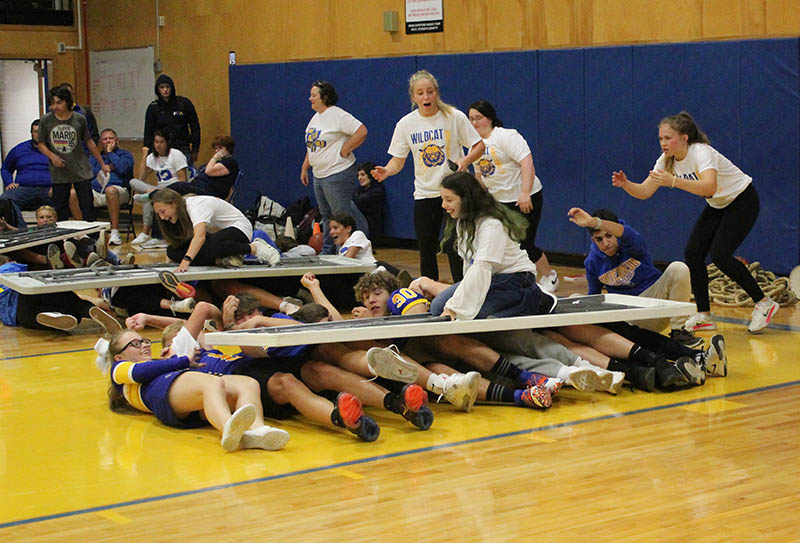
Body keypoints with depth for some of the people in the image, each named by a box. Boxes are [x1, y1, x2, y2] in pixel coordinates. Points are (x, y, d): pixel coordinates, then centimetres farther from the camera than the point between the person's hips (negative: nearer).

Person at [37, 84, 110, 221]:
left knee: (87, 207, 1)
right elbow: (41, 143, 5)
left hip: (81, 170, 0)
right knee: (61, 211, 6)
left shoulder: (79, 119, -1)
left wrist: (102, 164, 14)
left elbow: (89, 143, 10)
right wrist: (52, 156, -15)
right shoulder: (46, 120, -2)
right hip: (59, 172, 0)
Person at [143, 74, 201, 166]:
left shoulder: (184, 103, 2)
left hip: (183, 151, -1)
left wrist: (195, 150, 3)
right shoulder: (153, 108, 6)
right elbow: (148, 132, 9)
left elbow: (195, 127, 6)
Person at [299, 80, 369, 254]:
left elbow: (361, 132, -23)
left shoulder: (338, 115, -15)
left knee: (341, 215, -7)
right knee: (326, 215, 15)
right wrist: (304, 168, 21)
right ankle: (327, 252, 23)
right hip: (319, 175, 10)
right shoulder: (316, 117, 15)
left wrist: (344, 151, -17)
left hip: (337, 174, -10)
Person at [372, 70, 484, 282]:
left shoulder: (454, 117, -6)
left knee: (455, 249, -7)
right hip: (424, 194, 3)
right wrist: (387, 171, -18)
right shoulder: (406, 124, 1)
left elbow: (479, 145, 0)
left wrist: (465, 162, -19)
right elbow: (398, 159, 4)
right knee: (427, 251, 8)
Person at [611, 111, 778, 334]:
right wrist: (626, 184, -32)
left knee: (719, 255, -19)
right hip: (717, 205, 8)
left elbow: (709, 187, -48)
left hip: (742, 201, -8)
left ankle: (764, 303, -4)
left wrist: (673, 181, -57)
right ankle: (704, 316, 4)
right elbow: (644, 192, -12)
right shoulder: (667, 160, -8)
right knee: (692, 253, -6)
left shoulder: (702, 153, -30)